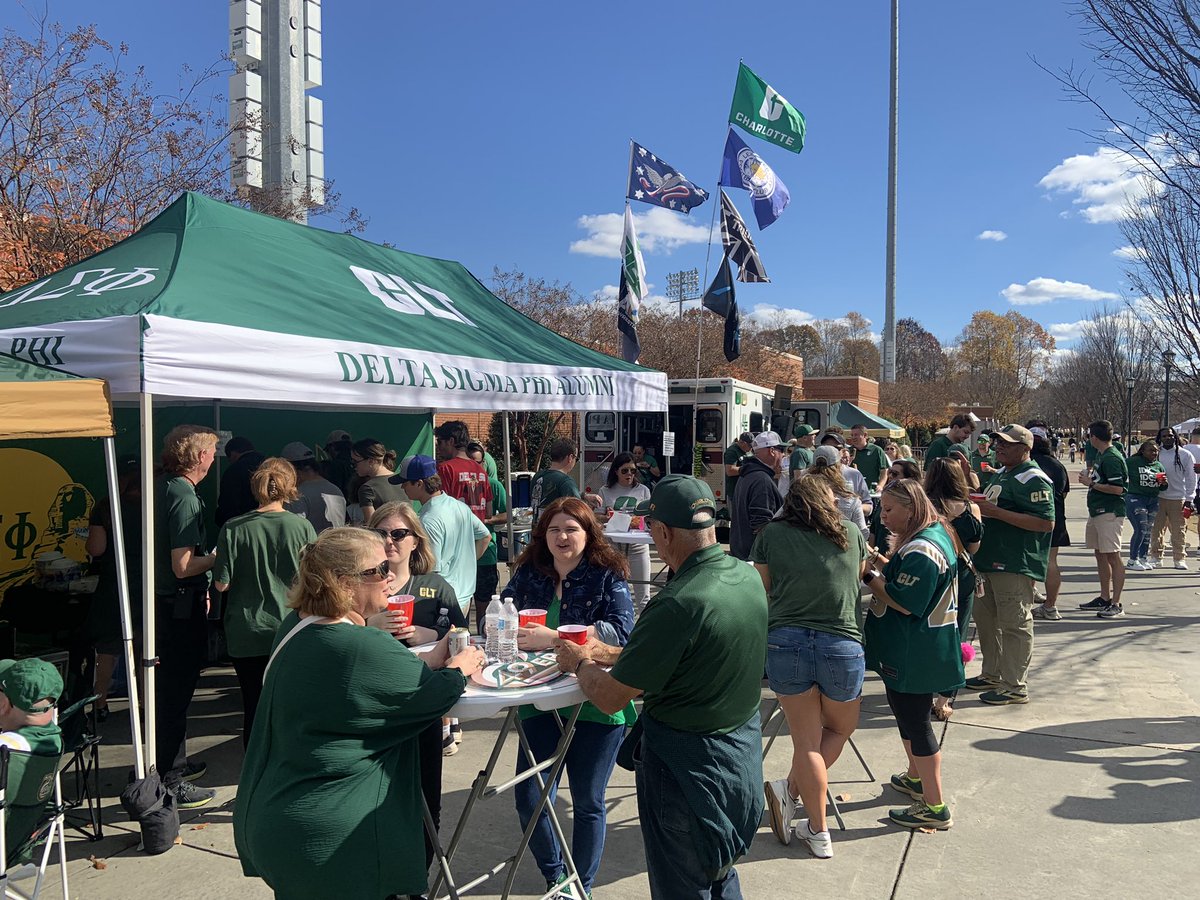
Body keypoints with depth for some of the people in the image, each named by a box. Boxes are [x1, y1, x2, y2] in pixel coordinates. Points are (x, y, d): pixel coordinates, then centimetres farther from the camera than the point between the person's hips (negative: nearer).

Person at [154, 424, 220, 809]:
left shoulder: (161, 489, 9)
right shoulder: (185, 499, -21)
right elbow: (183, 567, -26)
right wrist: (219, 556, -11)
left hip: (164, 601, 10)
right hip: (182, 607, -10)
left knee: (171, 687, 21)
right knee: (175, 693, -1)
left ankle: (174, 763, 36)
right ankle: (168, 784, 9)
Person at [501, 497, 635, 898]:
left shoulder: (607, 575, -8)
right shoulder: (528, 573, 3)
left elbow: (621, 630, -21)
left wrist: (554, 638, -29)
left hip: (595, 703, -3)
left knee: (587, 803, 11)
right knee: (529, 799, 4)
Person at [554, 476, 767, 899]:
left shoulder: (678, 603, -31)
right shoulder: (749, 577, -5)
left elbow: (609, 698, -22)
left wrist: (581, 663, -1)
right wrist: (608, 653, 9)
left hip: (689, 763, -7)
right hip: (745, 748, 8)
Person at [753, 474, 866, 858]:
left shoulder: (772, 535, 2)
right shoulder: (851, 534, 7)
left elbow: (761, 590, 7)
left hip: (784, 641, 0)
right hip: (842, 643, 0)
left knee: (806, 739, 10)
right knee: (841, 727, 24)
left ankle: (819, 834, 15)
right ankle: (791, 788, 12)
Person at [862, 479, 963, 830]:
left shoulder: (921, 550, -25)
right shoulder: (935, 534, 9)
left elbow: (904, 603, -26)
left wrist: (870, 576, -17)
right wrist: (884, 566, 2)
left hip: (914, 654, -11)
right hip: (913, 651, 11)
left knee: (914, 722, 0)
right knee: (907, 714, 25)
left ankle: (935, 808, 11)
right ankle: (915, 778, 43)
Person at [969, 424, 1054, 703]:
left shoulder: (1033, 479, -15)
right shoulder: (1000, 474, 16)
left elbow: (1046, 523, -23)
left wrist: (996, 512, -25)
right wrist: (979, 505, 8)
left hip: (1016, 566, -10)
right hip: (990, 560, 11)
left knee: (1014, 624, -2)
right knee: (985, 618, 18)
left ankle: (1015, 687, 8)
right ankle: (992, 675, 32)